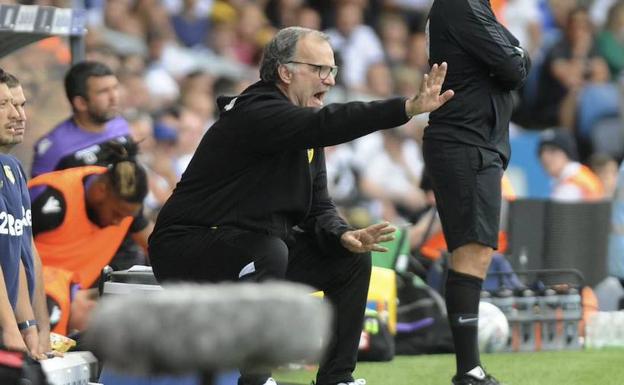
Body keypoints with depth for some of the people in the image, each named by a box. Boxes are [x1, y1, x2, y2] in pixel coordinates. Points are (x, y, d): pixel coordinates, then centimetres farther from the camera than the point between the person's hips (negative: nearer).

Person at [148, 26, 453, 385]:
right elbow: (328, 124, -37)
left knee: (352, 259, 1)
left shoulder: (303, 135, 10)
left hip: (257, 247, 9)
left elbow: (317, 207, 8)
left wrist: (343, 235, -16)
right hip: (188, 247, -9)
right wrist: (409, 108, -44)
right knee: (270, 252, -37)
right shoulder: (255, 114, -21)